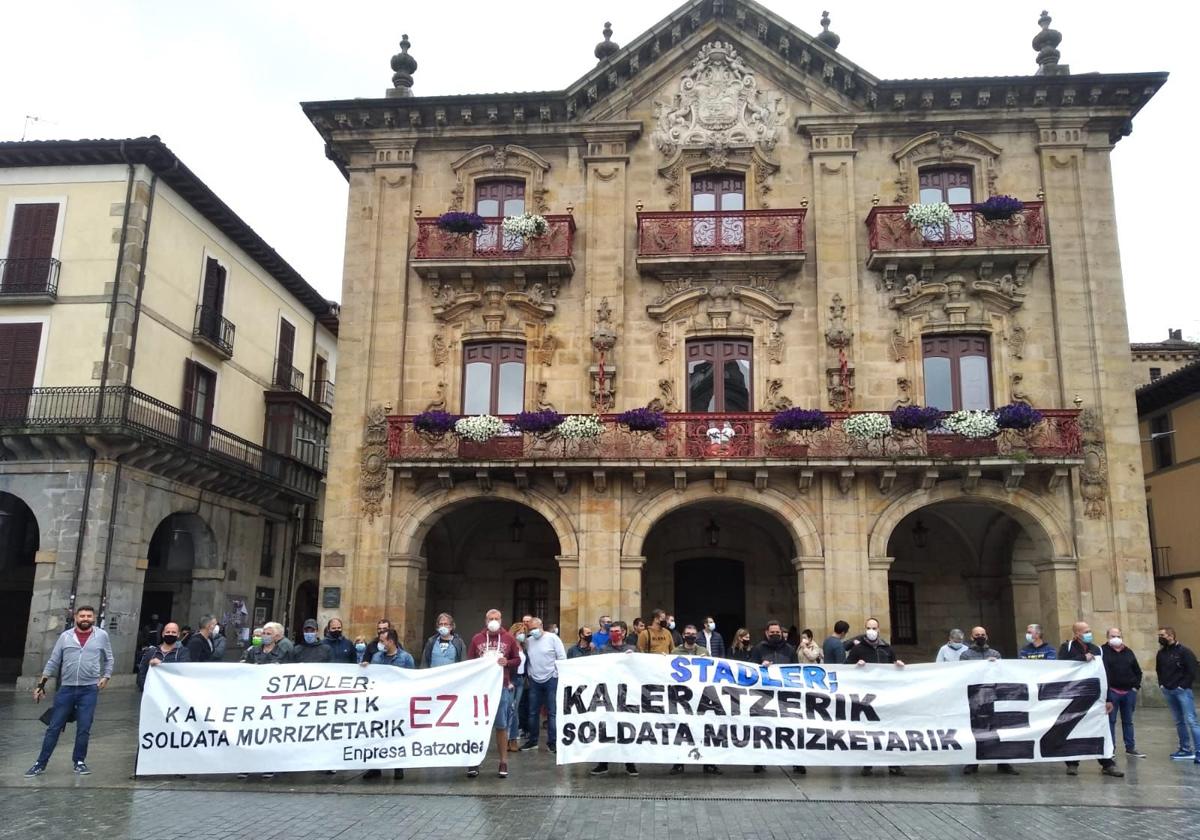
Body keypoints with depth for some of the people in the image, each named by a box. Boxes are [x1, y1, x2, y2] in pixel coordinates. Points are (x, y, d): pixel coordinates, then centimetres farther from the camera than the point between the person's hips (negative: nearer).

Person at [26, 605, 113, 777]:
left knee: (84, 729, 4)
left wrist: (106, 677, 0)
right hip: (66, 688, 1)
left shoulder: (101, 635, 2)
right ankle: (40, 763, 16)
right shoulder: (65, 636, 2)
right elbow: (53, 662, 6)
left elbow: (108, 659, 11)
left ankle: (79, 761, 18)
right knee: (54, 727, 6)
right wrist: (41, 684, 3)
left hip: (89, 690, -1)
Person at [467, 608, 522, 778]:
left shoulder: (509, 638, 4)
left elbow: (517, 660, 9)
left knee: (501, 725, 3)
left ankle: (503, 762, 11)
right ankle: (475, 761, 13)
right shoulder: (476, 639, 6)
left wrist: (507, 662, -11)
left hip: (502, 687, -1)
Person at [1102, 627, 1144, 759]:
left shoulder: (1128, 652, 10)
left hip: (1129, 692, 4)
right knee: (1111, 721, 1)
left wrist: (1136, 686, 7)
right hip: (1112, 692, -4)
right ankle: (1110, 749, 7)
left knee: (1128, 721, 12)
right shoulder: (1103, 651, -6)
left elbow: (1138, 671, 16)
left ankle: (1130, 748, 20)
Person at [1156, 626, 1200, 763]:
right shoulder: (1161, 653, 10)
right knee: (1179, 722, 11)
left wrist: (1182, 686, -13)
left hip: (1182, 691, -6)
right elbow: (1158, 670, 23)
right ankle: (1185, 749, 16)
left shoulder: (1184, 652, -9)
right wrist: (1161, 684, 11)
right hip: (1168, 691, 6)